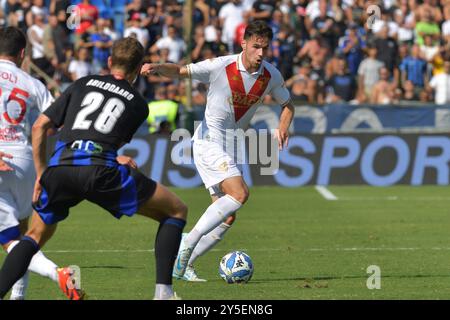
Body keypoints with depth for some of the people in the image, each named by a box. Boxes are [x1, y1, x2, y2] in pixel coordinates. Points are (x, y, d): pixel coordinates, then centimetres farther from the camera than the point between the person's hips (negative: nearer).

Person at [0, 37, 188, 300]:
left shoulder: (83, 84, 25)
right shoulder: (138, 104, 21)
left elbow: (40, 126, 20)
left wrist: (41, 175, 24)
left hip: (58, 167, 3)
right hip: (100, 170, -3)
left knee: (36, 236, 26)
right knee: (177, 211, 14)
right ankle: (163, 291, 2)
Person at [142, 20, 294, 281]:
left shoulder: (272, 76, -1)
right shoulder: (220, 67, -16)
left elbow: (287, 105, 15)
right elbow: (180, 72, -9)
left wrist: (283, 128, -5)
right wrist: (157, 67, -30)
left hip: (231, 148, 7)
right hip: (209, 141, -7)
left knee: (227, 217, 3)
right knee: (240, 193, -26)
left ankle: (182, 264, 12)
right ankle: (188, 243, -21)